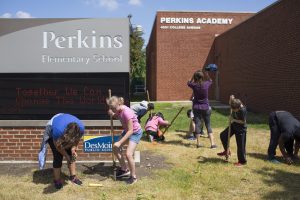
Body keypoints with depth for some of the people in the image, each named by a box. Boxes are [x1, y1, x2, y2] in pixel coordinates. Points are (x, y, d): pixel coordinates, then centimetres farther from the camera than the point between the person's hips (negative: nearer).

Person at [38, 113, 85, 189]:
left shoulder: (81, 128, -35)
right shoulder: (58, 130, -45)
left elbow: (77, 139, -11)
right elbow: (57, 145, -25)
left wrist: (73, 148, -25)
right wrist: (66, 155, -20)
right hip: (52, 133, -4)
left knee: (72, 154, 0)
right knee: (58, 157, -11)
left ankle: (73, 176, 14)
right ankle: (57, 180, 4)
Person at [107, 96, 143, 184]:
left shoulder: (127, 112, -34)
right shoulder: (118, 110, -11)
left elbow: (130, 131, -31)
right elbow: (115, 116, 13)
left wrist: (120, 142, -31)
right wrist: (111, 114, -11)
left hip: (135, 132, -8)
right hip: (127, 130, 9)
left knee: (128, 154, -17)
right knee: (115, 148, 4)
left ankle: (133, 176, 5)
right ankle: (124, 170, 21)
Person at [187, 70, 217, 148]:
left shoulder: (194, 85, -9)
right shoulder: (206, 84, -7)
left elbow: (189, 83, 15)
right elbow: (210, 81, 17)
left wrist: (193, 75, 8)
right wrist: (206, 74, 16)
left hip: (196, 107, 0)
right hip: (205, 107, 0)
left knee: (197, 124, 4)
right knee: (208, 125, 6)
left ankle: (198, 143, 6)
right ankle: (212, 143, 3)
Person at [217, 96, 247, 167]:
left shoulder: (243, 110, -31)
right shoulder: (234, 106, -14)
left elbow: (243, 121, -21)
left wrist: (234, 120, -20)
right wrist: (231, 99, -11)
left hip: (241, 129, -7)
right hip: (234, 125, 7)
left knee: (240, 145, 1)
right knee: (223, 135, 8)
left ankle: (242, 161, 16)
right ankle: (227, 151, 25)